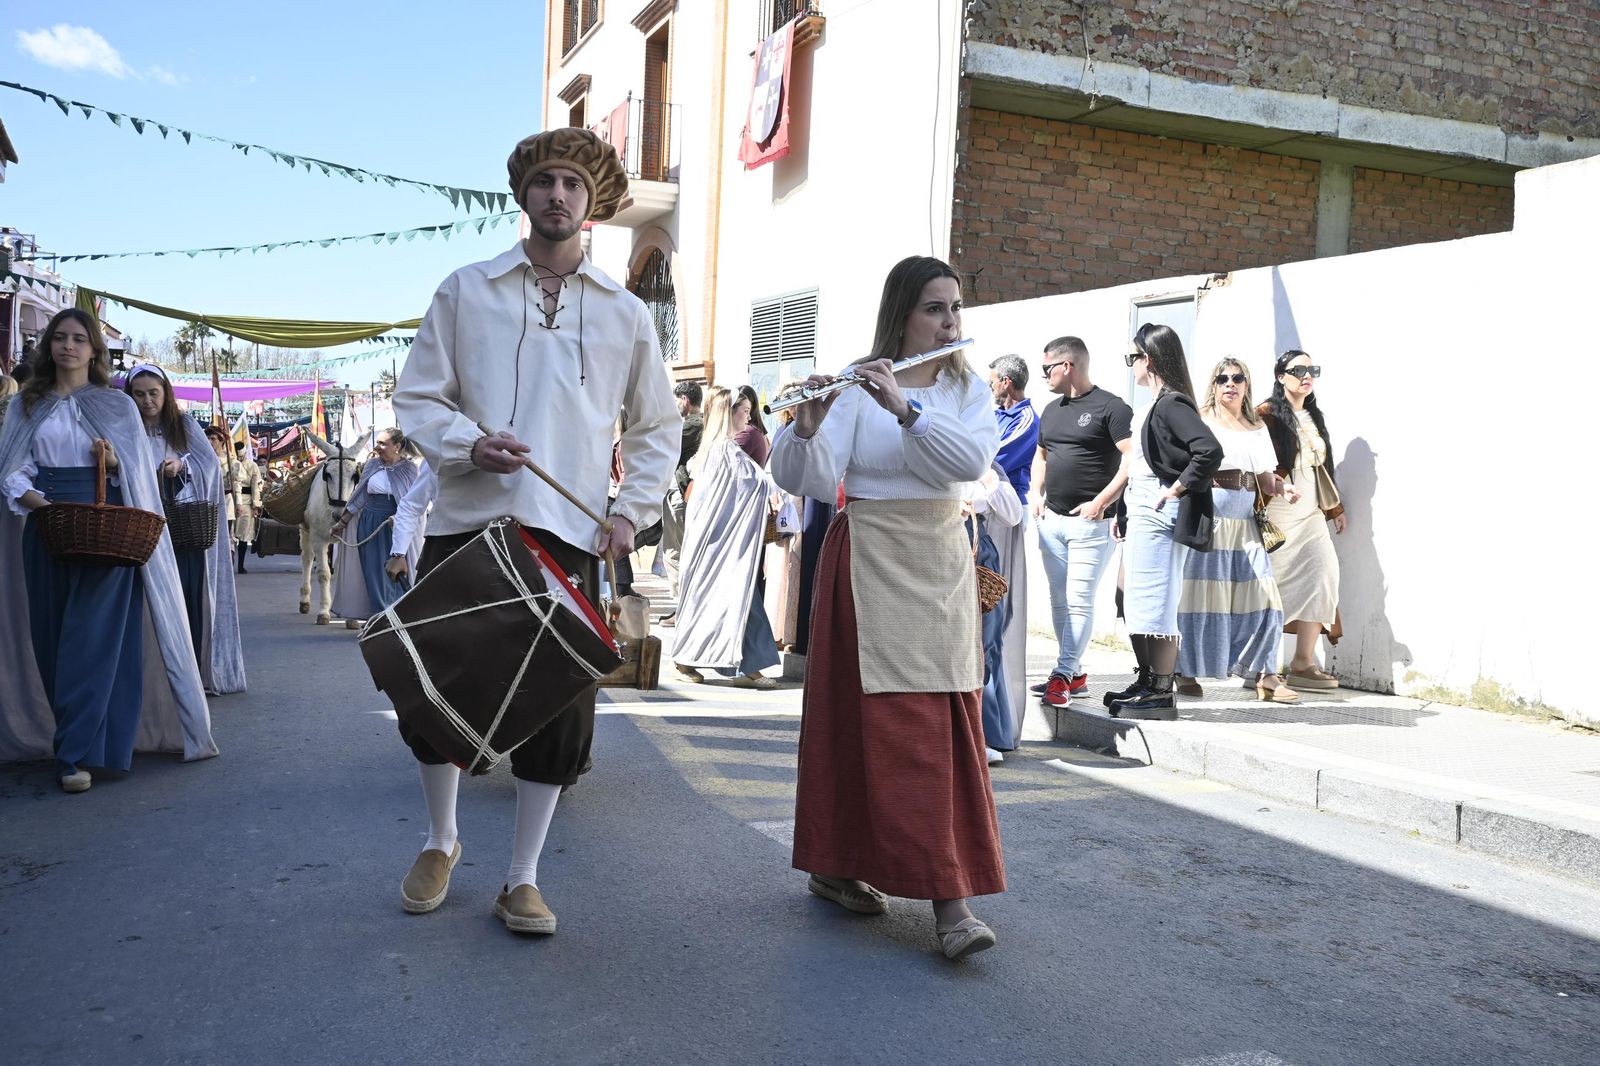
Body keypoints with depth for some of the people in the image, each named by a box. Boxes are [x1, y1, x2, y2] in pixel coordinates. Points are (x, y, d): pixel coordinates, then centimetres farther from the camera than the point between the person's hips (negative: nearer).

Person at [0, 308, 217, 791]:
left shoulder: (118, 405, 8)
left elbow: (140, 470, 6)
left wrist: (114, 462, -14)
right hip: (45, 524, 3)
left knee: (91, 637, -11)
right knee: (51, 634, 4)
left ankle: (74, 752, -12)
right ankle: (76, 738, 18)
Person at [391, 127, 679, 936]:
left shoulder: (625, 314, 10)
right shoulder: (465, 292, 8)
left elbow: (657, 428, 16)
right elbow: (417, 398, 6)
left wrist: (632, 510, 3)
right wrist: (468, 443, -14)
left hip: (568, 534, 0)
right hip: (465, 521, 0)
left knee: (558, 707, 0)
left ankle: (522, 880, 15)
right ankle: (441, 842, 30)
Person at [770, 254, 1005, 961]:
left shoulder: (967, 388, 8)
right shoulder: (857, 388, -5)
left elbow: (974, 460, -12)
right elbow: (808, 482, -13)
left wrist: (906, 408, -23)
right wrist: (806, 428, -31)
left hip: (943, 564, 5)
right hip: (871, 564, -5)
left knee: (948, 724, 3)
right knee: (893, 723, -7)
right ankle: (946, 897, -1)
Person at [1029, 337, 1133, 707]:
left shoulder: (1110, 407, -8)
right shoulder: (1051, 410, 16)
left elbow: (1133, 458, -15)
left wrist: (1100, 502, -17)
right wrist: (1037, 494, 13)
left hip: (1091, 522, -8)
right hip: (1052, 520, 8)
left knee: (1079, 601, -9)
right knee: (1059, 601, 9)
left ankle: (1062, 675, -8)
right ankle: (1075, 675, 17)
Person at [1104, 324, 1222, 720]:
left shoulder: (1171, 405, -15)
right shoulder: (1155, 406, 14)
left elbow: (1210, 451, -27)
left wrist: (1175, 490, -20)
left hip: (1158, 516, -10)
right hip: (1142, 513, 10)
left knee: (1155, 606, -5)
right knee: (1137, 604, 16)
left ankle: (1161, 694, 2)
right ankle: (1146, 683, 25)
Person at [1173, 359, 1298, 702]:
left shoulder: (1257, 428, 20)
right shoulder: (1199, 422, 5)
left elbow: (1265, 478, 19)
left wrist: (1282, 488, -2)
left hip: (1245, 524, 5)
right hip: (1205, 519, -5)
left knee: (1261, 596, -3)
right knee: (1200, 595, -5)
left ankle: (1264, 675, 3)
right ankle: (1186, 673, 5)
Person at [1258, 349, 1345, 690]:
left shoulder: (1315, 417, 18)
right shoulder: (1267, 415, -4)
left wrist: (1334, 507, 24)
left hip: (1310, 513, 6)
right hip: (1278, 511, -6)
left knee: (1323, 573, -10)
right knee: (1276, 583, -6)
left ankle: (1303, 662, -9)